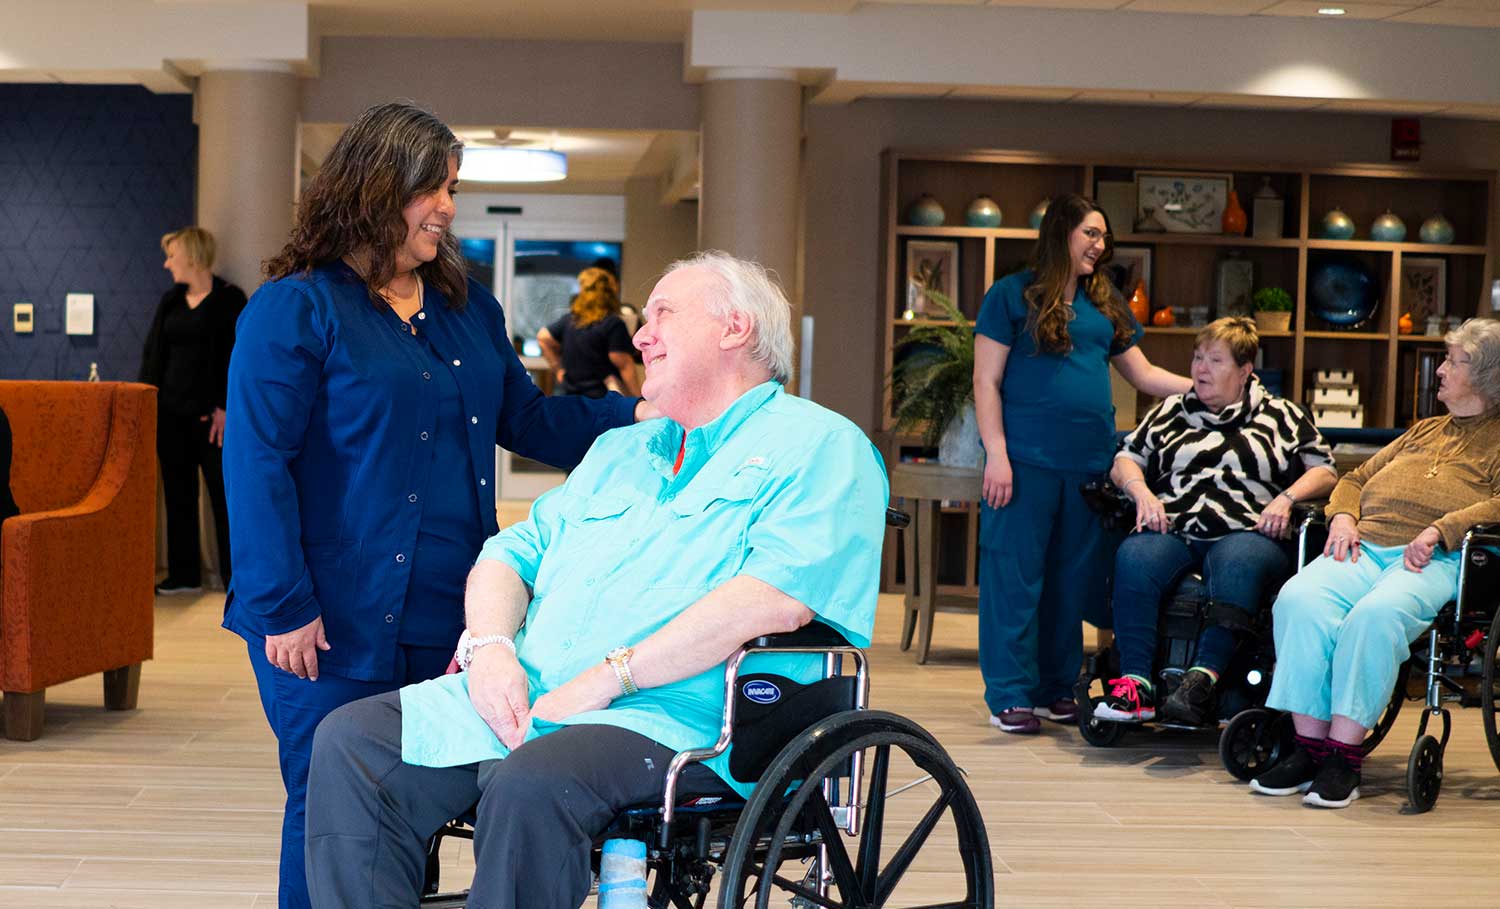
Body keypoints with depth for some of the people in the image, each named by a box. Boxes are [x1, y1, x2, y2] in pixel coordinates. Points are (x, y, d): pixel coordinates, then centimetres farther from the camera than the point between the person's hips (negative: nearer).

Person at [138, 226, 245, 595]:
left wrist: (225, 408, -14)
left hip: (210, 413, -6)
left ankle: (235, 574, 2)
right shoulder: (170, 301, 13)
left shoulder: (229, 299, -4)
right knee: (178, 492, 7)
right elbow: (152, 354, 15)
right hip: (172, 410, 6)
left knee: (223, 492, -3)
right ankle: (185, 574, 12)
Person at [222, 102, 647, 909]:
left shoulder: (468, 309, 14)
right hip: (341, 627, -6)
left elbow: (528, 418, 18)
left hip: (445, 618, 6)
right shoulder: (295, 310, -7)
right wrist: (284, 608, -15)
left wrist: (639, 414, 5)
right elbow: (256, 463, -12)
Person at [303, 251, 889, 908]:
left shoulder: (819, 446, 2)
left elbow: (776, 598, -15)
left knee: (529, 784, -36)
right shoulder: (619, 450, 29)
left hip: (674, 719, -7)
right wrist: (492, 647, 0)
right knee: (352, 742, -12)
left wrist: (609, 677, -17)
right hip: (524, 701, 8)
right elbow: (511, 554, 25)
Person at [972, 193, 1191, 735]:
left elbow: (1144, 374, 21)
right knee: (1016, 575, -5)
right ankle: (1010, 696, 1)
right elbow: (986, 382, -3)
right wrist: (997, 453, -12)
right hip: (1027, 460, -6)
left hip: (1089, 462, 6)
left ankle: (1057, 690, 18)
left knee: (1073, 579, 9)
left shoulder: (1106, 305, 17)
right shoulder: (1014, 295, 0)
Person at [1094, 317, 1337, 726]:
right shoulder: (1170, 411, 29)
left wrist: (1286, 498, -5)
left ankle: (1203, 678, -51)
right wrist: (1141, 491, 2)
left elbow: (1324, 471, 14)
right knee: (1133, 557, -33)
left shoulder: (1282, 416, 21)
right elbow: (1126, 459, 23)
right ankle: (1136, 683, -41)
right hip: (1172, 529, 2)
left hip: (1246, 533, -2)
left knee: (1237, 565, -40)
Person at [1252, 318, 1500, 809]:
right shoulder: (1422, 431, 35)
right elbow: (1357, 478, 35)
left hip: (1435, 561, -5)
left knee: (1375, 614, -38)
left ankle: (1345, 756, -32)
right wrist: (1343, 518, 12)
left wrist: (1440, 530, -16)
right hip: (1366, 546, 6)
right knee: (1299, 599, -27)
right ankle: (1309, 746, -27)